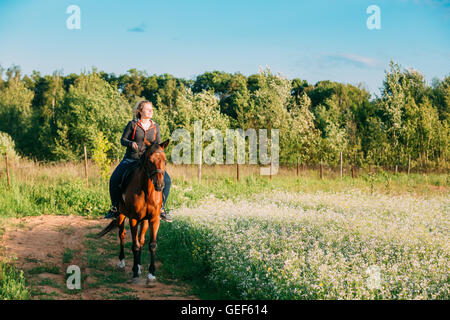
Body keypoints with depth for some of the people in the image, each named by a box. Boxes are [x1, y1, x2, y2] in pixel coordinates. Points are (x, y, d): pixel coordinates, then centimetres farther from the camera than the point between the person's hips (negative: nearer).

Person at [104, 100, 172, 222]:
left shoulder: (155, 126, 7)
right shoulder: (132, 124, -2)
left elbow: (158, 144, 13)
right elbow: (123, 140, 2)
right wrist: (131, 143, -19)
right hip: (131, 159, -2)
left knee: (166, 180, -16)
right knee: (114, 180, -20)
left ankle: (161, 208, 1)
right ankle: (115, 208, 1)